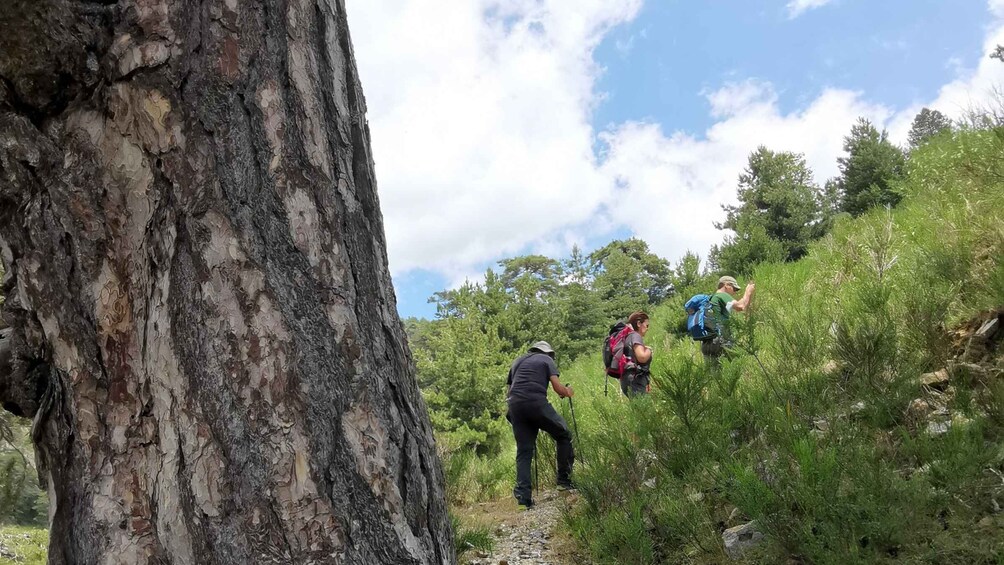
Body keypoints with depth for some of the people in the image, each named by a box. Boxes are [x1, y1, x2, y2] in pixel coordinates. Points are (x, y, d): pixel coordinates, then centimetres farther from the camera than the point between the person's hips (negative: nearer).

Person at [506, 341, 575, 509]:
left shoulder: (517, 361, 31)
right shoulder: (547, 360, 16)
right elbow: (557, 386, 4)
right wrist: (568, 392, 22)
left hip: (515, 405, 5)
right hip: (536, 402, -5)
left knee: (523, 450, 8)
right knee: (564, 435, 12)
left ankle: (523, 496, -1)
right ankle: (565, 480, 10)